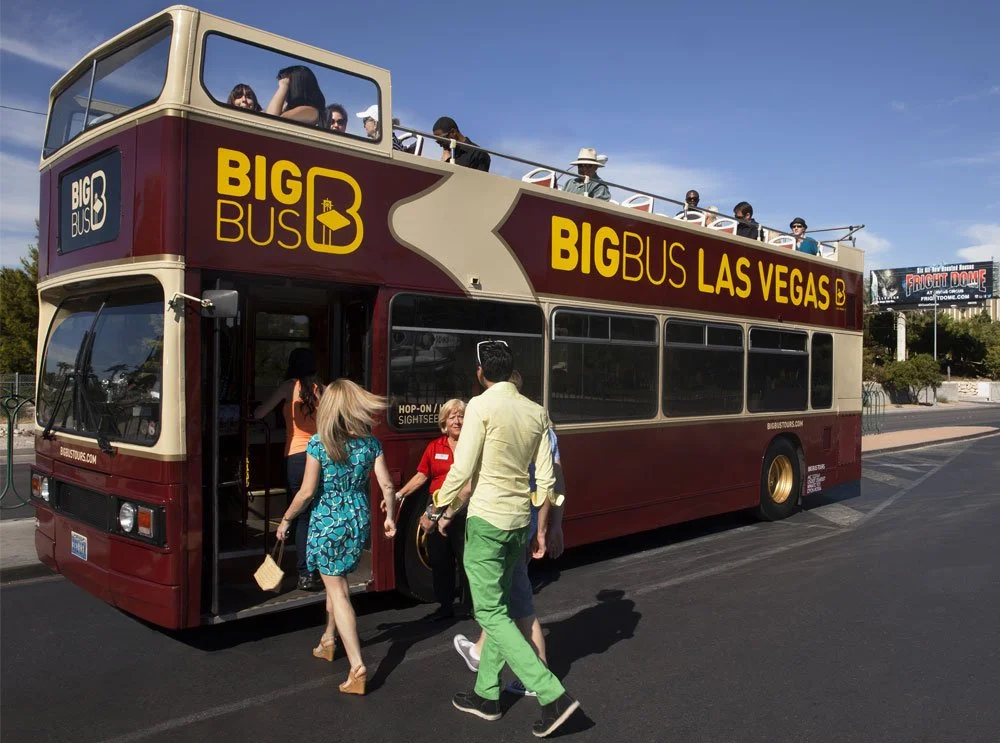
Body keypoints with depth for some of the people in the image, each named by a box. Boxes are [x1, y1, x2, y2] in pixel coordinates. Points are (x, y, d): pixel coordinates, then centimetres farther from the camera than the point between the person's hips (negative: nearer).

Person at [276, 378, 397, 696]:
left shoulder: (319, 443, -12)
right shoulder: (370, 442, -1)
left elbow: (307, 492, -12)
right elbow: (387, 485, -2)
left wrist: (286, 519, 3)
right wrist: (389, 516, 14)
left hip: (327, 522, -5)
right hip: (358, 521, 5)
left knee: (336, 589, -1)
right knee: (339, 579, 26)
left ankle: (357, 667, -9)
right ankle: (329, 640, 44)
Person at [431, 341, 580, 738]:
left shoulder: (481, 406, -12)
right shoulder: (537, 412, 5)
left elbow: (462, 469, -14)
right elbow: (546, 479, 5)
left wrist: (442, 508, 2)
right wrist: (541, 529, 14)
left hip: (486, 519, -7)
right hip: (519, 520, 7)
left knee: (491, 612, 1)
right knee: (497, 606, 18)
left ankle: (553, 695, -4)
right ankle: (487, 695, 27)